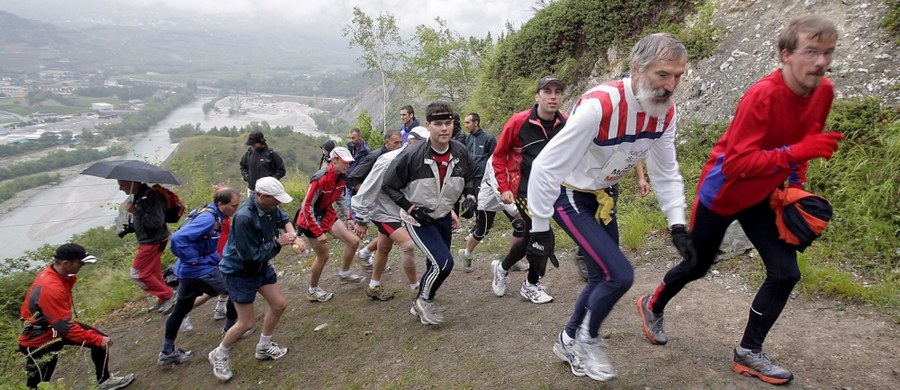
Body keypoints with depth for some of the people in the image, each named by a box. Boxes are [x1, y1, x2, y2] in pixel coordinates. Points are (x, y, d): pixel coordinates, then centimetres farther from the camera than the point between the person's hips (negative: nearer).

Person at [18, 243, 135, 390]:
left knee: (100, 340, 8)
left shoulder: (53, 273, -8)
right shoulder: (50, 288, -35)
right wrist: (98, 339, -25)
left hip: (56, 325, 9)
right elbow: (65, 327, -31)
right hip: (39, 340, -9)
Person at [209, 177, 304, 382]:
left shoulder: (269, 207, -12)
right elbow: (251, 255, -31)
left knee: (279, 305, 13)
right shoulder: (244, 217, -35)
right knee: (247, 322, 1)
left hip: (261, 266, 8)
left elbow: (284, 219, 11)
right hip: (239, 272, -8)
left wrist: (294, 236, -8)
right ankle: (219, 355, 27)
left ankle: (263, 347, 34)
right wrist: (278, 242, -24)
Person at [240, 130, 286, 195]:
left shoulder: (271, 153, -9)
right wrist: (245, 176, 4)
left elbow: (281, 171, -3)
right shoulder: (249, 152, 3)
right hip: (251, 189, 5)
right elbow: (243, 166, 21)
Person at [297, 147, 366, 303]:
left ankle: (344, 273, 27)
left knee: (354, 241, 3)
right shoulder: (320, 179, -30)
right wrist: (319, 233, -24)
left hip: (327, 214, 8)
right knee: (323, 256, 0)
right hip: (311, 219, -7)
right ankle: (313, 291, 22)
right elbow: (307, 207, -26)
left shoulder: (341, 177, -6)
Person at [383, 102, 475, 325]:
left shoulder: (460, 153, -9)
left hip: (444, 217, 6)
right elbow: (389, 186, -12)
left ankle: (421, 305, 39)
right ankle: (423, 301, 9)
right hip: (418, 218, -5)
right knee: (443, 262, -18)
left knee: (436, 265, 15)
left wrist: (470, 196, -4)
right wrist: (411, 209, -19)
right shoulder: (412, 155, -24)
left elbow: (468, 179, 13)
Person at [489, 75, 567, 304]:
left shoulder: (565, 125, -4)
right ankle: (532, 286, 13)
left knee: (531, 237, 14)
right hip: (525, 190, -5)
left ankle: (502, 268, 38)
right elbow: (499, 155, -4)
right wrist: (504, 188, -7)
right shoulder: (518, 122, -13)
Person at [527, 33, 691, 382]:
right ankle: (587, 338, 14)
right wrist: (540, 229, -22)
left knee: (603, 278, 13)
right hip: (570, 196, -7)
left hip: (605, 195, 8)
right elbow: (545, 167, -28)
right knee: (619, 275, -15)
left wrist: (677, 223, -1)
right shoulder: (599, 106, -32)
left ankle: (569, 341, 36)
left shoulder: (666, 113, -9)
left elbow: (666, 172, 5)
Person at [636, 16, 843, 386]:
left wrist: (794, 186, 5)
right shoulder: (762, 95, -29)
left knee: (786, 272, -1)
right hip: (723, 192, -6)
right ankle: (652, 306, 38)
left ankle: (749, 352, 15)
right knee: (697, 266, 10)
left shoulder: (824, 92, -5)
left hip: (762, 197, 6)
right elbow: (736, 163, -32)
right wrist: (797, 151, -37)